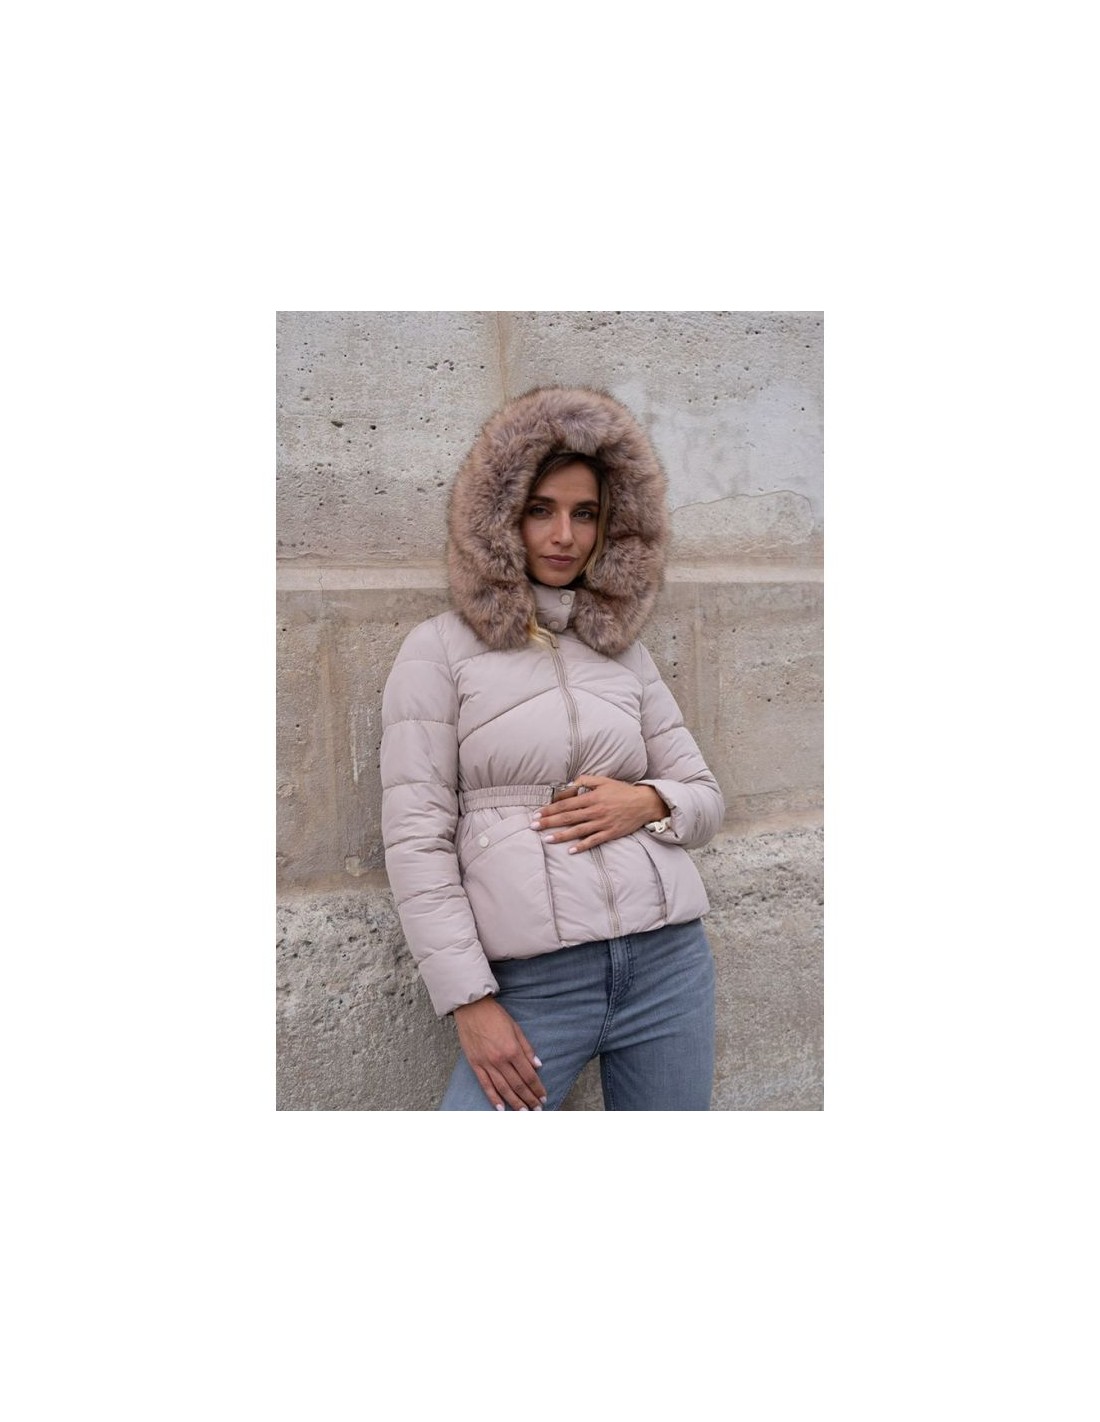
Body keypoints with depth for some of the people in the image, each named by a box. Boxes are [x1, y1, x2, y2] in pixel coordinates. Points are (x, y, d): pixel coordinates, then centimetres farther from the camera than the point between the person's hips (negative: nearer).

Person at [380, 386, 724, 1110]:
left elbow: (707, 798, 15)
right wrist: (471, 1002, -10)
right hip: (534, 986, -3)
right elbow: (416, 835, -6)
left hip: (670, 962, 4)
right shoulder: (441, 649, 0)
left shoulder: (628, 653, 11)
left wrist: (649, 802, -8)